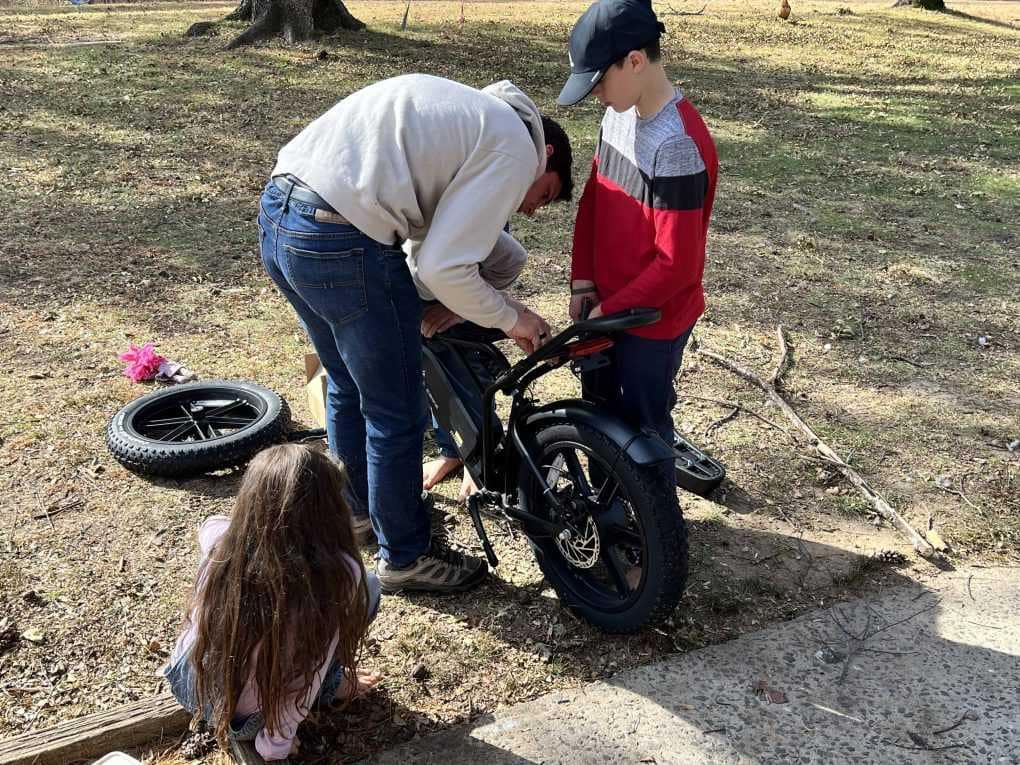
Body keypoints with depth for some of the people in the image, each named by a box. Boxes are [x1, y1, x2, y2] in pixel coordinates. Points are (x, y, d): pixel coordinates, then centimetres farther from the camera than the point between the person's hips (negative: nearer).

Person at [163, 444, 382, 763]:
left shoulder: (221, 544, -18)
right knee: (367, 588, 1)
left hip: (187, 685, 4)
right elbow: (309, 672, -21)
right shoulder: (338, 574, -28)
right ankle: (329, 686, 15)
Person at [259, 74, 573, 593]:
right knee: (396, 415, 8)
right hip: (339, 241, -10)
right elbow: (444, 268, -10)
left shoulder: (460, 109, 25)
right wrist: (512, 319, 5)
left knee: (348, 390, 27)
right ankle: (405, 557, 27)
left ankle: (360, 511, 47)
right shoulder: (515, 147, -2)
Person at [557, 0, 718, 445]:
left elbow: (675, 263, -25)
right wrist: (583, 280, 1)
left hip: (652, 317, -8)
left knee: (641, 426, 8)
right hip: (608, 304, 8)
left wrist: (609, 309, -17)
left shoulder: (677, 144, -27)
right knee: (599, 409, 23)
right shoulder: (619, 115, 0)